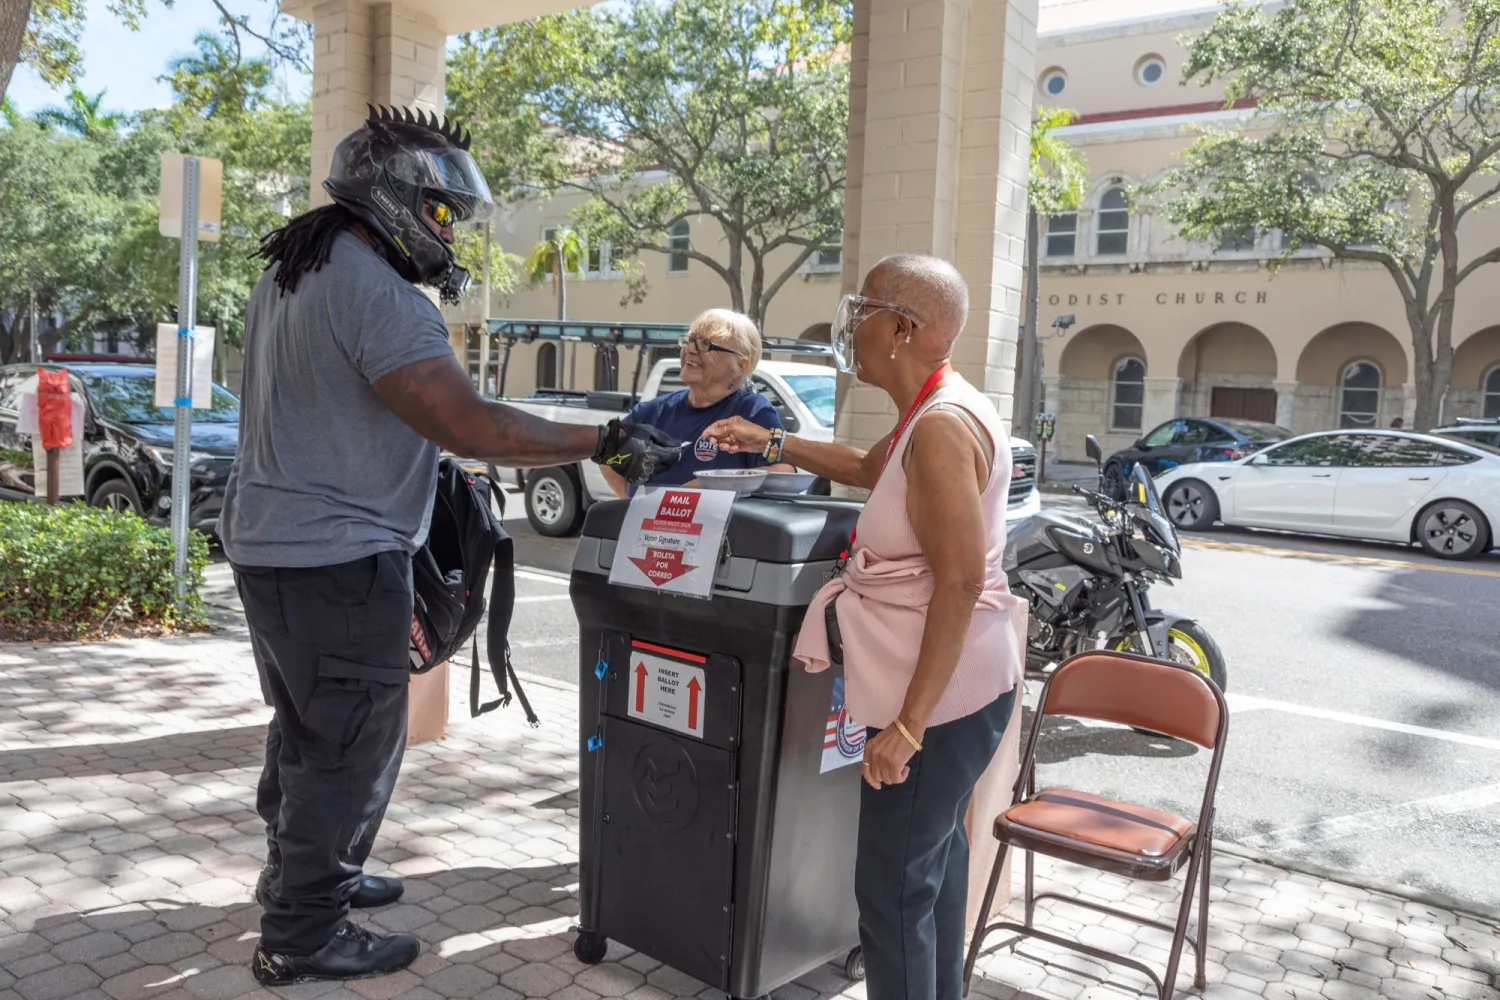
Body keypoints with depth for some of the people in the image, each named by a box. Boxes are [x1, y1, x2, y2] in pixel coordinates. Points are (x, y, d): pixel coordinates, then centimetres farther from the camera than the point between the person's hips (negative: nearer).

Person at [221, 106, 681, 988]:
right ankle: (304, 936, 16)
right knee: (352, 746, 3)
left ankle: (301, 873, 40)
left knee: (307, 726, 23)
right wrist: (606, 443, -22)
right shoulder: (378, 294, -21)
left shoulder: (289, 276, 13)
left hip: (271, 543, 10)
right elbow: (469, 426, -28)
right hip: (338, 559, -10)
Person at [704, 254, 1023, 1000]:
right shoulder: (929, 414, 9)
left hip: (942, 695, -11)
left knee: (893, 886, -2)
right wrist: (771, 444, 31)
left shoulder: (942, 426, -23)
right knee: (930, 858, 23)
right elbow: (866, 468, 30)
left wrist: (907, 723, -27)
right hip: (944, 689, 11)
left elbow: (961, 583, -28)